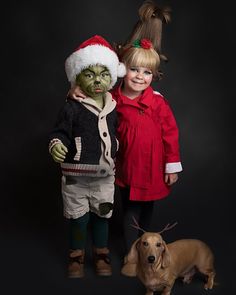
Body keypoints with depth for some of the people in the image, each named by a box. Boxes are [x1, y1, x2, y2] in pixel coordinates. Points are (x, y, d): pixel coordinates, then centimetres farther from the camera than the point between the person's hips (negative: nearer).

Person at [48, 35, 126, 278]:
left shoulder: (113, 107, 0)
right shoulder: (72, 107, -13)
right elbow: (59, 132, -12)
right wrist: (56, 145, -32)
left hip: (105, 175, 3)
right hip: (76, 175, -3)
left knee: (102, 216, 17)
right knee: (77, 217, 12)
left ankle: (101, 254, 37)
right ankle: (76, 256, 33)